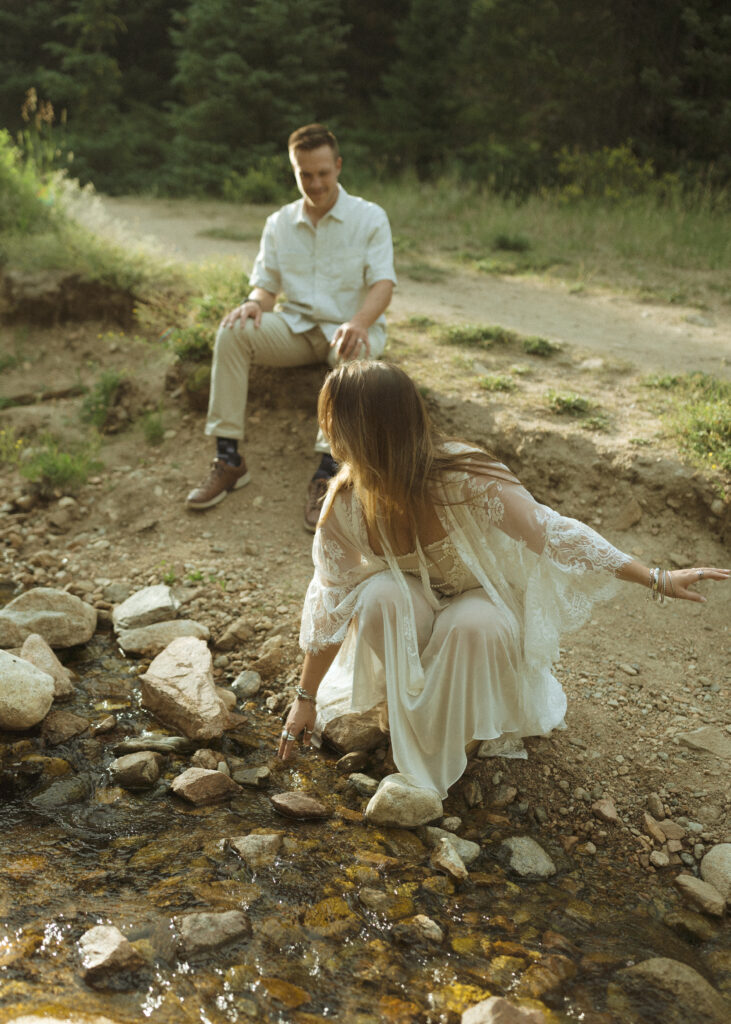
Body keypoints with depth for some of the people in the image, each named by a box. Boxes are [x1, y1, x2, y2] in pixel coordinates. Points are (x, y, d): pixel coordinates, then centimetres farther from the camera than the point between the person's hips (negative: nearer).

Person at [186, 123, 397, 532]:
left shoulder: (370, 218, -2)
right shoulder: (279, 224, 10)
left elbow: (383, 284, -13)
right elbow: (266, 284, 9)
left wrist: (359, 322, -35)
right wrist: (254, 303, -18)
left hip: (349, 326, -3)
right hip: (297, 328, 4)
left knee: (353, 353, -40)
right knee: (233, 332, -24)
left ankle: (329, 471, -40)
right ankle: (229, 458, -24)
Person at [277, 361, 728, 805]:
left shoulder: (465, 481, -33)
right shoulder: (345, 504, -22)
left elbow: (552, 533, -27)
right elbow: (331, 603, -9)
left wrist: (656, 579, -28)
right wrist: (306, 698, -2)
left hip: (485, 598, -1)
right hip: (415, 602, 2)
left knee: (474, 625, -36)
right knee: (379, 596, -33)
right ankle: (406, 711, -7)